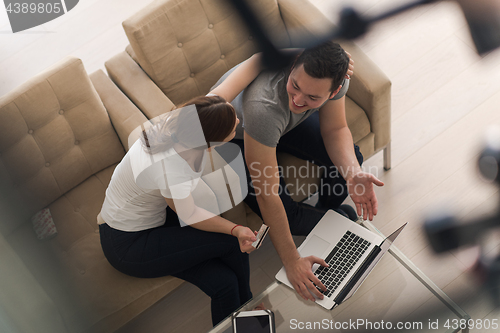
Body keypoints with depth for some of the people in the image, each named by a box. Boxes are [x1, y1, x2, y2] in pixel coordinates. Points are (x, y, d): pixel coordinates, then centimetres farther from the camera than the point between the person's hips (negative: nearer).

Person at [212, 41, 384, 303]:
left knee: (349, 159, -8)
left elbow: (335, 129, -14)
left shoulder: (334, 77, -31)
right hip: (234, 136, -5)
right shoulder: (263, 106, -48)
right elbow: (267, 195, -41)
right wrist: (291, 262, -35)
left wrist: (353, 174, -35)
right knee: (287, 217, -17)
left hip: (284, 121, 5)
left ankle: (330, 209, 24)